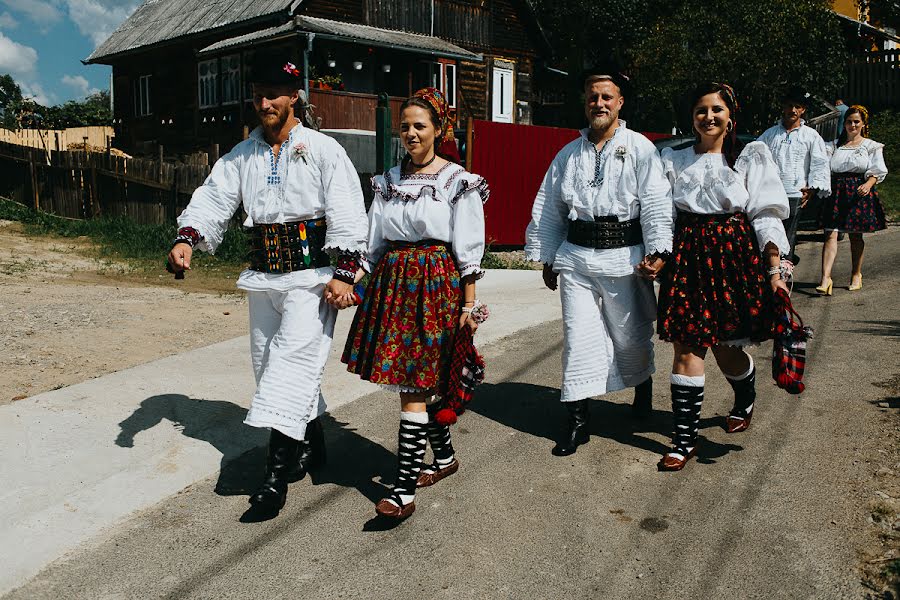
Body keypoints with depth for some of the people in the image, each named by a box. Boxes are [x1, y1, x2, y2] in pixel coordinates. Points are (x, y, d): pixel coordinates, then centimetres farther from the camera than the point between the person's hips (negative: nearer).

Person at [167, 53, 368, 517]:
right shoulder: (240, 157, 12)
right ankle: (311, 445, 31)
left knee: (293, 357, -15)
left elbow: (347, 214, -9)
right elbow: (213, 199, 2)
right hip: (263, 276, 6)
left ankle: (277, 470, -12)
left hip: (311, 274, -6)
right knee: (269, 365, 12)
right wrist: (187, 238, -18)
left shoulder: (323, 150, -3)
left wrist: (344, 274, -17)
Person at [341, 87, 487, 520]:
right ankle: (444, 456, 33)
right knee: (419, 382, 11)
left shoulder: (457, 182, -2)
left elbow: (469, 249, -5)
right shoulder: (388, 182, 13)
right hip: (392, 283, 6)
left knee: (413, 386, -8)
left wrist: (469, 304, -9)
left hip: (437, 284, -5)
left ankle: (405, 491, -5)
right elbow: (374, 242, 14)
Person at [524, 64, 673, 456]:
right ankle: (578, 419, 7)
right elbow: (548, 209, 15)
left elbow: (656, 202, -8)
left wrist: (658, 250, -18)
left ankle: (643, 385, 42)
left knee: (630, 332, 12)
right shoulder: (568, 155, 12)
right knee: (578, 335, 0)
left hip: (624, 255, -2)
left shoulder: (639, 149, 0)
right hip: (576, 256, 3)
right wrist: (546, 258, 14)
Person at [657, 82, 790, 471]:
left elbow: (766, 216, -1)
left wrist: (774, 270, -8)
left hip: (735, 254, -1)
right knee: (687, 347, -4)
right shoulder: (674, 160, 9)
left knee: (725, 346, 8)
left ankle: (745, 402, 41)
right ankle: (685, 438, 5)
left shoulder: (751, 157, 4)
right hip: (688, 255, 1)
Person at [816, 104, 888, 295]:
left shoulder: (871, 146, 9)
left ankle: (856, 275, 23)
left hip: (859, 193, -1)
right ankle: (825, 278, -18)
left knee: (856, 236, 7)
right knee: (830, 234, -11)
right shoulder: (835, 146, 16)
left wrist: (869, 183, -19)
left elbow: (878, 170, 0)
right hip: (837, 192, 1)